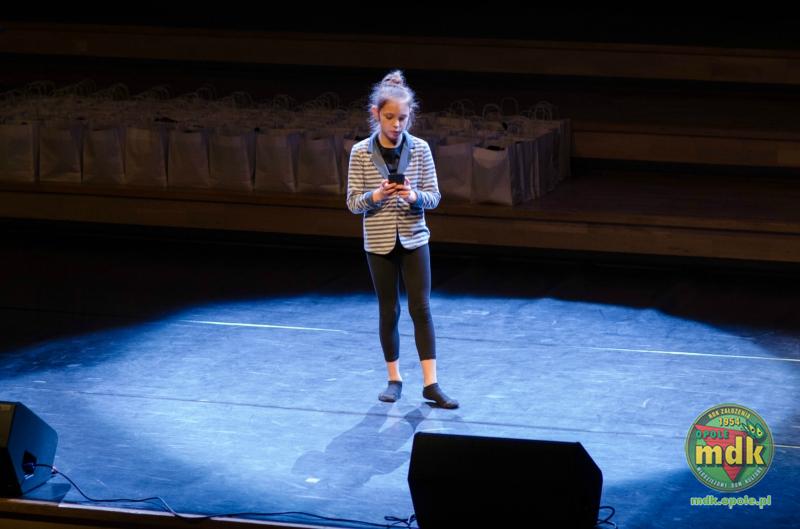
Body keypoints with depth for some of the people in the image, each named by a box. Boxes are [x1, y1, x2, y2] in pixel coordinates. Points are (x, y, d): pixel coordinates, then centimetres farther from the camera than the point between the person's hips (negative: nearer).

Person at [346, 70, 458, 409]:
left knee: (421, 308, -2)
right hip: (380, 242, 0)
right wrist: (377, 196, -23)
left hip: (413, 239, 0)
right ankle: (394, 379, 21)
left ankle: (430, 384, -1)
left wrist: (414, 197, -22)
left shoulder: (419, 149, -4)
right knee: (388, 311, 8)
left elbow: (434, 197, -1)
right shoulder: (361, 153, -6)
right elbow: (353, 203, -4)